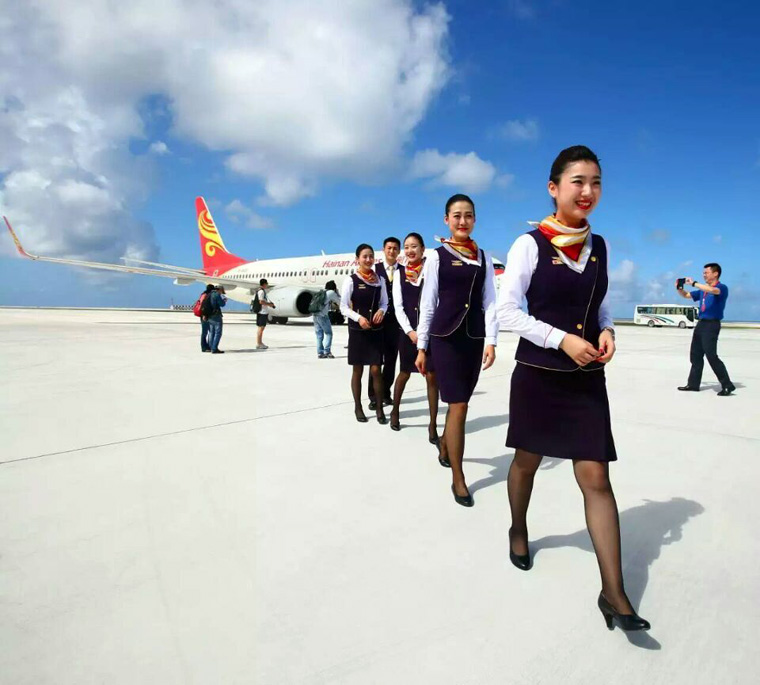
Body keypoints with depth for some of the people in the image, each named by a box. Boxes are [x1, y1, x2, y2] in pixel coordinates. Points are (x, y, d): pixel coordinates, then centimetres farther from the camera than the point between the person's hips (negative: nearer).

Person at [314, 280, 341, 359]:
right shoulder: (331, 293, 3)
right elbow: (339, 302, 12)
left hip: (315, 315, 7)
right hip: (323, 315, -7)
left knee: (319, 335, 9)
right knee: (328, 333, 2)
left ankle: (320, 353, 7)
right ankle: (327, 351, -6)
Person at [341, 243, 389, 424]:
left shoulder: (380, 280, 5)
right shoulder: (351, 280, -5)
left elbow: (384, 302, 10)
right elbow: (343, 307, -6)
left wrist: (381, 311, -12)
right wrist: (358, 317, -21)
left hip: (376, 330, 2)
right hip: (357, 330, -2)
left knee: (376, 370, 0)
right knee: (358, 370, 7)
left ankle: (379, 407, 13)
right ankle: (358, 407, 20)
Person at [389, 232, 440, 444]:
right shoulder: (399, 273, 7)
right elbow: (398, 306, 2)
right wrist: (410, 331, -8)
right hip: (407, 330, 2)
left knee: (432, 376, -2)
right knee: (404, 373, 16)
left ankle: (433, 426, 6)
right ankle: (395, 412, 37)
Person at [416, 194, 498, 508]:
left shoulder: (484, 258, 9)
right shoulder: (437, 256, 0)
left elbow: (490, 301, 5)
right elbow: (428, 303, 0)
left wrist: (491, 341, -5)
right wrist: (421, 347, 0)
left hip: (474, 337, 4)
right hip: (445, 337, -3)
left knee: (458, 402, 14)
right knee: (459, 405, -6)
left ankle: (444, 447, 41)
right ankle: (458, 478, 5)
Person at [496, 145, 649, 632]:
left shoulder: (598, 246, 7)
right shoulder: (530, 244, -8)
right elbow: (506, 311, -12)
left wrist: (607, 332, -4)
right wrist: (562, 339, -19)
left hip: (587, 376, 4)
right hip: (538, 373, -3)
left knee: (596, 477, 0)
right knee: (527, 461, 15)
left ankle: (614, 592, 9)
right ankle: (519, 530, 43)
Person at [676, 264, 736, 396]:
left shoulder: (722, 288, -7)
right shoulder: (703, 290, 16)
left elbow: (713, 290, -30)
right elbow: (686, 295, 25)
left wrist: (694, 283, -27)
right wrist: (679, 288, 5)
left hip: (712, 324, -9)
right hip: (701, 324, 9)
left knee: (711, 356, -13)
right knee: (695, 354, 11)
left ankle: (727, 385, -6)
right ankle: (693, 384, 19)